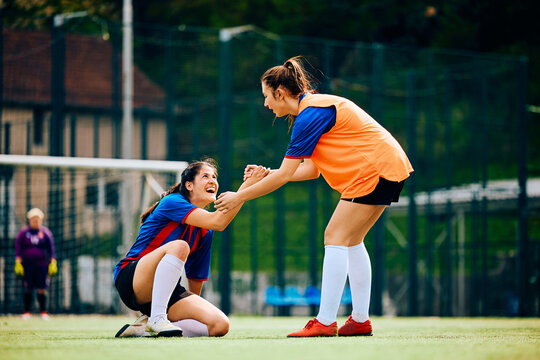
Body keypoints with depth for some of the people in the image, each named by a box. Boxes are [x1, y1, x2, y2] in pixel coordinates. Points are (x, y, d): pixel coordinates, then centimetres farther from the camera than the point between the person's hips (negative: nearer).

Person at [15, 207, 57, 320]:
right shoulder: (23, 232, 6)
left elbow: (51, 250, 8)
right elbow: (18, 249, 5)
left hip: (42, 264, 0)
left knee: (42, 289, -3)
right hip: (27, 263, 0)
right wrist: (18, 263, -3)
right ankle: (27, 312, 6)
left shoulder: (46, 232, 7)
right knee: (27, 289, -2)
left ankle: (43, 311, 5)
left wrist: (53, 264, 1)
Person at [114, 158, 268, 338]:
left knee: (220, 325, -16)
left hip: (167, 291, 7)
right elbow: (217, 222, -25)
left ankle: (144, 327, -8)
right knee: (179, 246, -35)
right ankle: (156, 320, -32)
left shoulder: (205, 232, 12)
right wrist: (247, 186, -27)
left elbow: (196, 275, 19)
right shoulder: (171, 202, -10)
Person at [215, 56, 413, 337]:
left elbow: (284, 175, -16)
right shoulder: (315, 107, 15)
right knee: (351, 241, 12)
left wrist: (239, 197, -9)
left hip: (376, 169, -10)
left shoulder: (310, 115, -16)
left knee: (336, 237, -11)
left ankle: (326, 322, -14)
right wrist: (267, 174, 16)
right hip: (389, 167, 10)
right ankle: (360, 320, 12)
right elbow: (312, 169, 17)